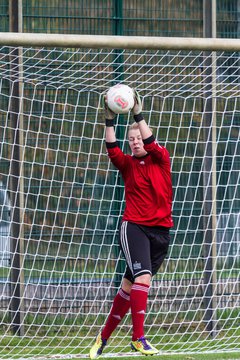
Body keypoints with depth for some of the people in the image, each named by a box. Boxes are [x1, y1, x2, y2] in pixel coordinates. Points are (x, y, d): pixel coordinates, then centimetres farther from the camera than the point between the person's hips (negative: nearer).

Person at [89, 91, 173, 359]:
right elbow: (112, 149, -14)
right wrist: (110, 121, -25)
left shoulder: (161, 159, 4)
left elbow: (151, 144, -15)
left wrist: (138, 115, -23)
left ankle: (104, 336, 19)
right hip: (133, 228, -2)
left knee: (130, 285, 7)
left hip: (160, 231, 2)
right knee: (143, 276, -22)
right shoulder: (128, 164, 4)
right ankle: (138, 337, -23)